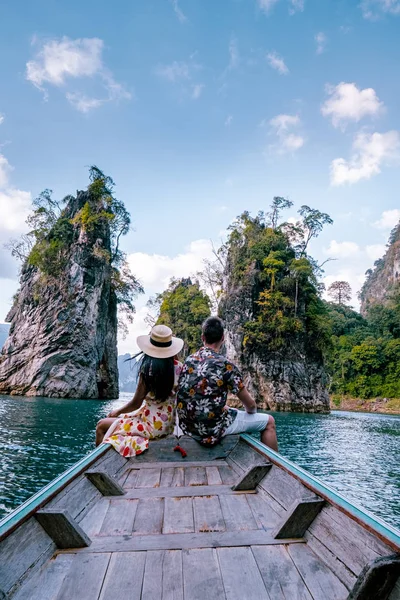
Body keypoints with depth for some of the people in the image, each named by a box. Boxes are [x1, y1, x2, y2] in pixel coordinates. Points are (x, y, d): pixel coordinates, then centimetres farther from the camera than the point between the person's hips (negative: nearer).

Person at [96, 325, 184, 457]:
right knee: (121, 418, 29)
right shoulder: (178, 366, -8)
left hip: (153, 426, -7)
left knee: (101, 425, 9)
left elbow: (136, 403, -15)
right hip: (169, 424, 7)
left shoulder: (148, 368, -21)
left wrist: (118, 411, 4)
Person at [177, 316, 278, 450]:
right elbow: (250, 405, -7)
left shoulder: (188, 360, 2)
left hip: (187, 426, 7)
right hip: (212, 429, -7)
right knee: (268, 421, 10)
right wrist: (252, 412, 16)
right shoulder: (225, 365, -17)